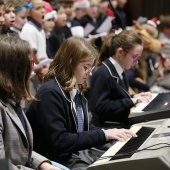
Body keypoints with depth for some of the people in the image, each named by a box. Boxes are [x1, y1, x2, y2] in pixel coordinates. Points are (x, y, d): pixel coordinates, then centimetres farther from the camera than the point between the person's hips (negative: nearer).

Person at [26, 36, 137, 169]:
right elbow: (59, 142, -24)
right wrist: (103, 134, -20)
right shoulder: (50, 94, -18)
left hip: (82, 155, 9)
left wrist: (111, 133, 2)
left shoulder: (77, 90, 9)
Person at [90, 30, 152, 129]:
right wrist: (131, 101, -17)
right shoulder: (102, 74, -15)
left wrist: (134, 97, 9)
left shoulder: (120, 72, 13)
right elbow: (100, 107, -21)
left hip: (123, 124, 9)